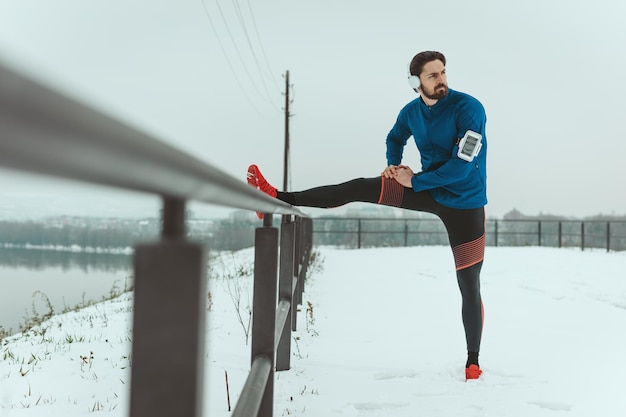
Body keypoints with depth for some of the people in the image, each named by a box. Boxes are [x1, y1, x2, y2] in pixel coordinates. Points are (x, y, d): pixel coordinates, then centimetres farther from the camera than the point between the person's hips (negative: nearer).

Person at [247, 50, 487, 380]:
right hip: (428, 191, 5)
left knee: (469, 286, -1)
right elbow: (395, 139, 21)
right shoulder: (411, 112, -1)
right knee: (359, 189, -10)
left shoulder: (468, 108, -19)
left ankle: (473, 361, 15)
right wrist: (393, 166, 0)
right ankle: (280, 199, -12)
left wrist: (414, 181, -19)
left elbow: (463, 163, -25)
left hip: (464, 204, -4)